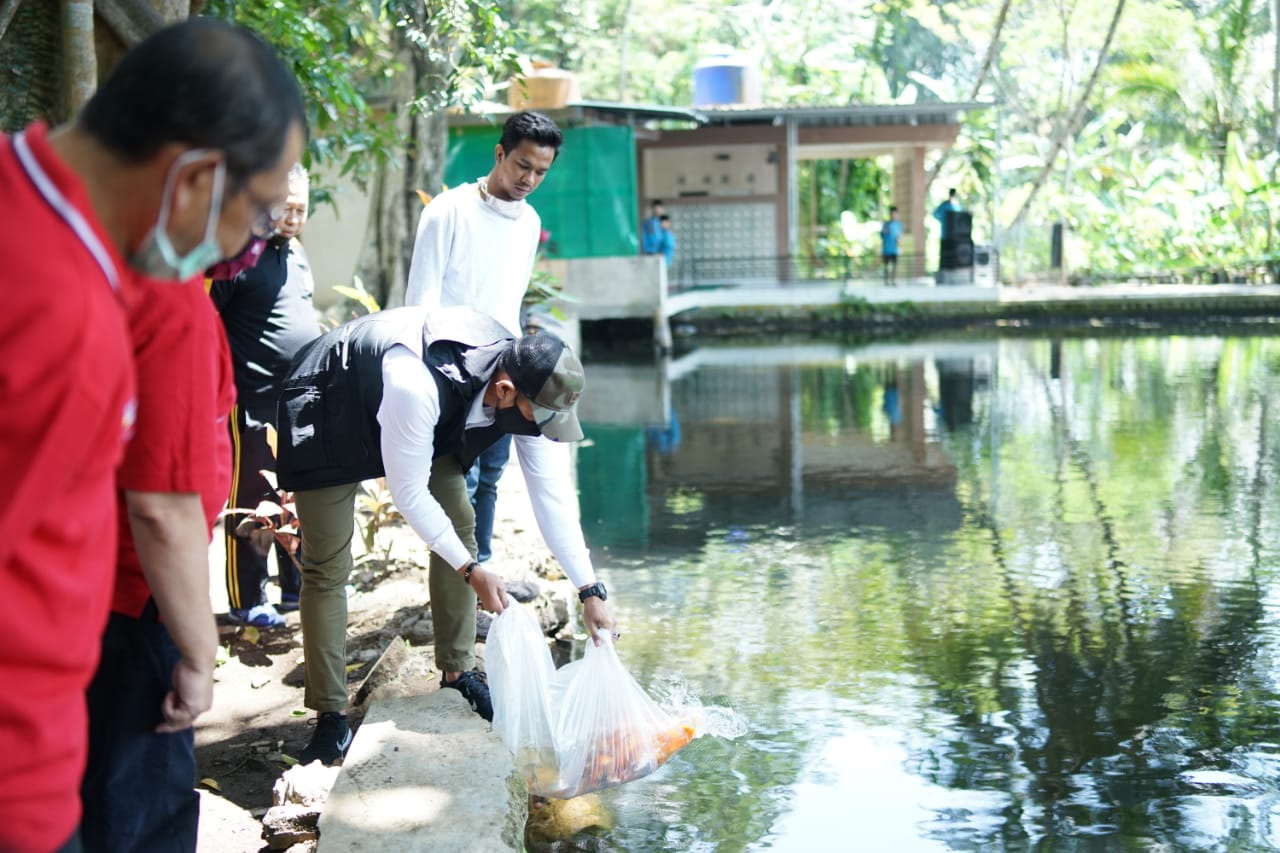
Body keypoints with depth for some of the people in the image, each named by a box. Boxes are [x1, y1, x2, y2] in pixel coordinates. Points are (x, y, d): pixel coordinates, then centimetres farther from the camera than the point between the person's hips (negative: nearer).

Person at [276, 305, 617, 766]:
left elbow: (551, 491, -16)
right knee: (327, 568, -8)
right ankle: (330, 715, 2)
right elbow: (408, 491, -31)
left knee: (460, 524, 2)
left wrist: (590, 590, -15)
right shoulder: (416, 384, -44)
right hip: (331, 414, -6)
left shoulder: (528, 385, -23)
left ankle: (457, 670, 17)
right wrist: (470, 570, -26)